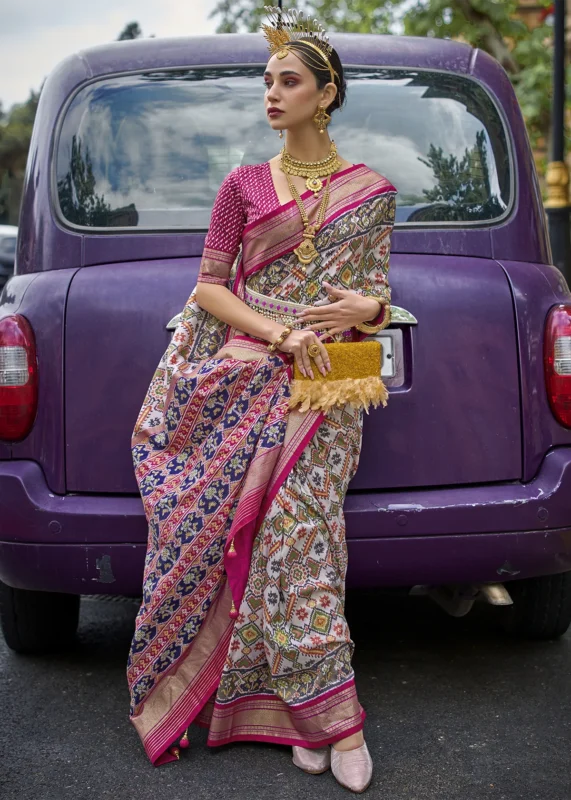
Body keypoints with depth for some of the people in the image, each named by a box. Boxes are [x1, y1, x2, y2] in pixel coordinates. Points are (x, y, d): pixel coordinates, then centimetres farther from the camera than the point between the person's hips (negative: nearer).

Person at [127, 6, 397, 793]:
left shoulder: (371, 190, 9)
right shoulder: (244, 184, 8)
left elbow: (378, 293, 10)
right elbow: (209, 287, 3)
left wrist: (364, 308, -14)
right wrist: (283, 334, -12)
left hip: (324, 388, -1)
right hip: (244, 382, 1)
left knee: (300, 535, -11)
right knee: (282, 536, -4)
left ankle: (297, 705, 1)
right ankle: (329, 718, 6)